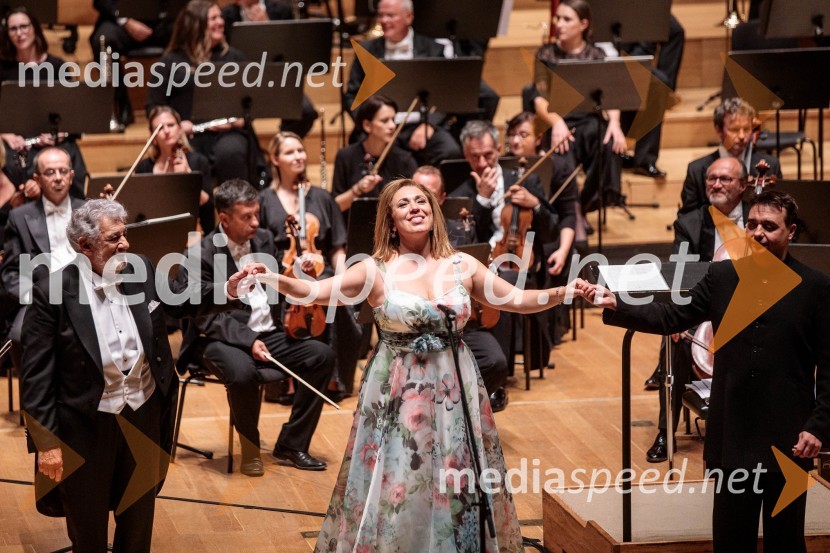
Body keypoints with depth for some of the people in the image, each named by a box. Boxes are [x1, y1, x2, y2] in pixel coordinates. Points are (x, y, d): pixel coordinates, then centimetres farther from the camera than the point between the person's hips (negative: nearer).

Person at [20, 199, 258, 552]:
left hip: (144, 415, 5)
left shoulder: (141, 271, -3)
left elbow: (179, 301, 17)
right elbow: (36, 375, -15)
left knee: (139, 517, 21)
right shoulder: (52, 293, -18)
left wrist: (227, 290, -1)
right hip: (85, 426, -4)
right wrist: (46, 441, -17)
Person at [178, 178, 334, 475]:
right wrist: (247, 339, -28)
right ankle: (250, 447, -8)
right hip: (226, 339, -6)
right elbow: (208, 317, -15)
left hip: (269, 334, 7)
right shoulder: (203, 255, -11)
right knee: (243, 373, -37)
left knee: (322, 355, -12)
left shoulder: (264, 239, 9)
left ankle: (291, 445, -2)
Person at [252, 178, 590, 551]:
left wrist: (563, 292, -7)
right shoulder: (376, 271, -5)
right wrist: (271, 279, -32)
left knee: (458, 486, 8)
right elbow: (313, 292, -15)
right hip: (397, 393, -3)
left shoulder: (462, 266, 4)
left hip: (453, 390, 3)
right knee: (395, 489, 0)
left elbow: (517, 300, 9)